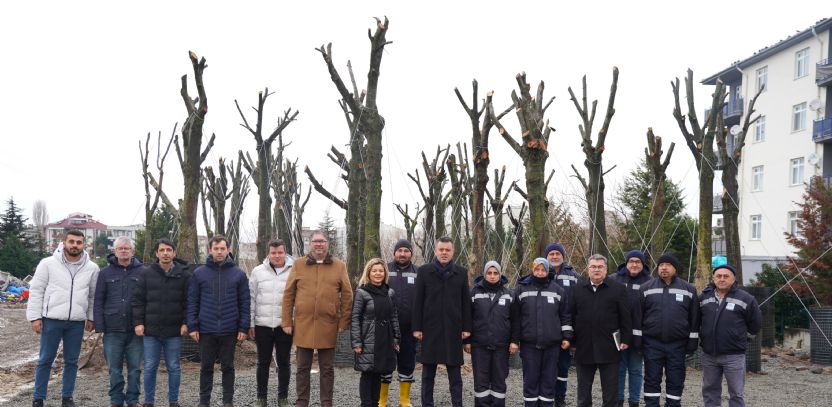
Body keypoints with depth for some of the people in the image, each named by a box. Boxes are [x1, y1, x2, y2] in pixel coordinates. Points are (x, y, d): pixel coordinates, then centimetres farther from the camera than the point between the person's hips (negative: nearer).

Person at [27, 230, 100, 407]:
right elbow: (36, 290, -1)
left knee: (71, 361, 10)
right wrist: (34, 317, -6)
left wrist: (91, 317, 9)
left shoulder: (92, 268, 4)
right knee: (45, 360, 4)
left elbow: (93, 295, 12)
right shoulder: (48, 263, -3)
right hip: (52, 320, -2)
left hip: (77, 322, 2)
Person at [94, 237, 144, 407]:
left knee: (135, 368, 7)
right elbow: (98, 301, 4)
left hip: (135, 329, -1)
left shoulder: (142, 272, 2)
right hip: (113, 329, 1)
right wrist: (99, 326, -4)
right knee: (114, 369, 9)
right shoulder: (105, 273, 4)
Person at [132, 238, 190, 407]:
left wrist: (186, 323, -6)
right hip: (151, 330, 1)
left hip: (174, 331, 0)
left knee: (174, 368, 8)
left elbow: (189, 301, 1)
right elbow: (137, 300, 3)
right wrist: (138, 322, -4)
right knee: (150, 368, 7)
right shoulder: (146, 273, 2)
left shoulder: (184, 274, 0)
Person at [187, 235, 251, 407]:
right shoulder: (199, 273, 1)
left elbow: (245, 302, 1)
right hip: (206, 330, 0)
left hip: (229, 330, 0)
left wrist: (244, 327, -5)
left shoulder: (239, 274, 1)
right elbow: (192, 301, 2)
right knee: (206, 367, 9)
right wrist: (192, 326, -4)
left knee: (228, 367, 8)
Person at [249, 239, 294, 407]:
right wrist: (250, 324, 2)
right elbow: (251, 299, 5)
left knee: (284, 362, 8)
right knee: (263, 362, 9)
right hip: (262, 325, 1)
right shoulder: (258, 271, 3)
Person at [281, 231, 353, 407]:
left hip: (328, 326, 0)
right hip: (303, 325, 1)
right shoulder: (298, 265, 4)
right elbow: (288, 295, 4)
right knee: (303, 368, 9)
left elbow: (347, 296, 3)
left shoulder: (339, 266, 3)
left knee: (327, 369, 8)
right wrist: (287, 322, -1)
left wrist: (343, 322, -3)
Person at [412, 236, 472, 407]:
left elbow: (466, 302, 7)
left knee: (455, 374, 4)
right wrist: (417, 327, -4)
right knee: (428, 373, 6)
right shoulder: (424, 271, 4)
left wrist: (466, 328, 1)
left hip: (453, 330, 1)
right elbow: (418, 301, 1)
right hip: (430, 329, -1)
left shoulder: (461, 273, 7)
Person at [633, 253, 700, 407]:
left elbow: (694, 318, 5)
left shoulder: (689, 289, 3)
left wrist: (692, 342, 2)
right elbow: (638, 316, 2)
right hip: (652, 343, 0)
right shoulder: (646, 288, 2)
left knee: (676, 380, 7)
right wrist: (637, 339, -2)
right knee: (652, 380, 5)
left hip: (677, 344, 0)